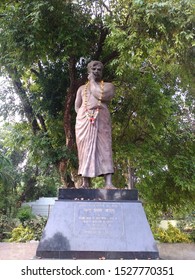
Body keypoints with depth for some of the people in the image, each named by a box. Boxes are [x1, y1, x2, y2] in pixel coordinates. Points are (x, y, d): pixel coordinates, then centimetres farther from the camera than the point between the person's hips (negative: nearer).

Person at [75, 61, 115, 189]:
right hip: (84, 119, 2)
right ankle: (86, 183, -7)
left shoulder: (108, 85, 17)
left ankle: (109, 183, -23)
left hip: (102, 119, -2)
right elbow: (77, 107, 17)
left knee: (104, 147, -15)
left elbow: (100, 94, -6)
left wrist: (92, 81, 7)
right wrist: (86, 115, 0)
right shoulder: (82, 88, 25)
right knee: (86, 149, -7)